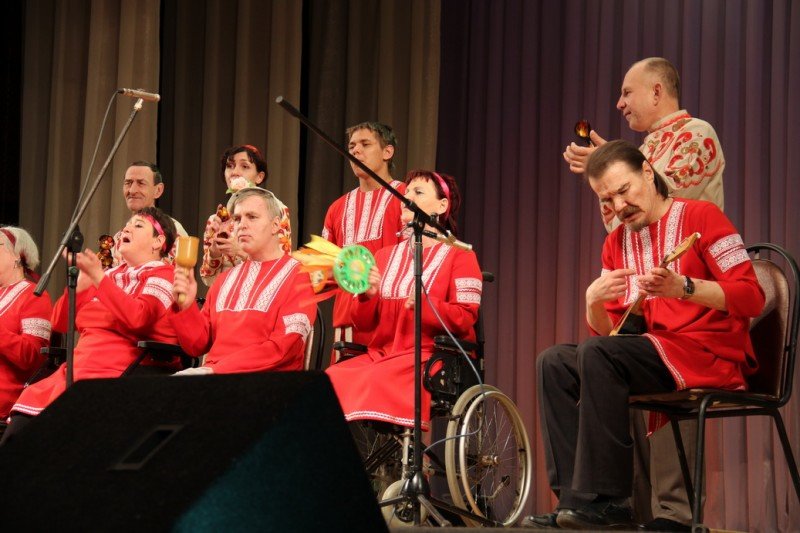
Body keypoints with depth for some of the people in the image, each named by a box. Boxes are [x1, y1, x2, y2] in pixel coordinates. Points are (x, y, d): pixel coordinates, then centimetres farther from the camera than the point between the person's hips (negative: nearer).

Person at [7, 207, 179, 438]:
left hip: (119, 375, -7)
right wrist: (80, 278, 6)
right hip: (79, 369, 7)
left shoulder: (162, 275, 3)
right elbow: (60, 322, 20)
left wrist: (97, 276, -16)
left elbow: (137, 319, -18)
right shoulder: (112, 274, 24)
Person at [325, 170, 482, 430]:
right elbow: (364, 323, 16)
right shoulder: (385, 256, 22)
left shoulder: (458, 256, 6)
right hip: (381, 353, 5)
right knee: (334, 378, -24)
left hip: (432, 357, -5)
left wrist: (424, 303, -21)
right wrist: (367, 295, -5)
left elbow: (465, 319, -5)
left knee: (376, 382, -34)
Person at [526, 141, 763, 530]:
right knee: (553, 363, -6)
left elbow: (752, 297, -12)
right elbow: (606, 332, 14)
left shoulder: (699, 216, -3)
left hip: (712, 355, -7)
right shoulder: (617, 243, 16)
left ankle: (606, 502, -25)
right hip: (655, 358, 7)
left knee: (596, 354, -26)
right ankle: (574, 497, -15)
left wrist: (682, 287, -26)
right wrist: (593, 302, -9)